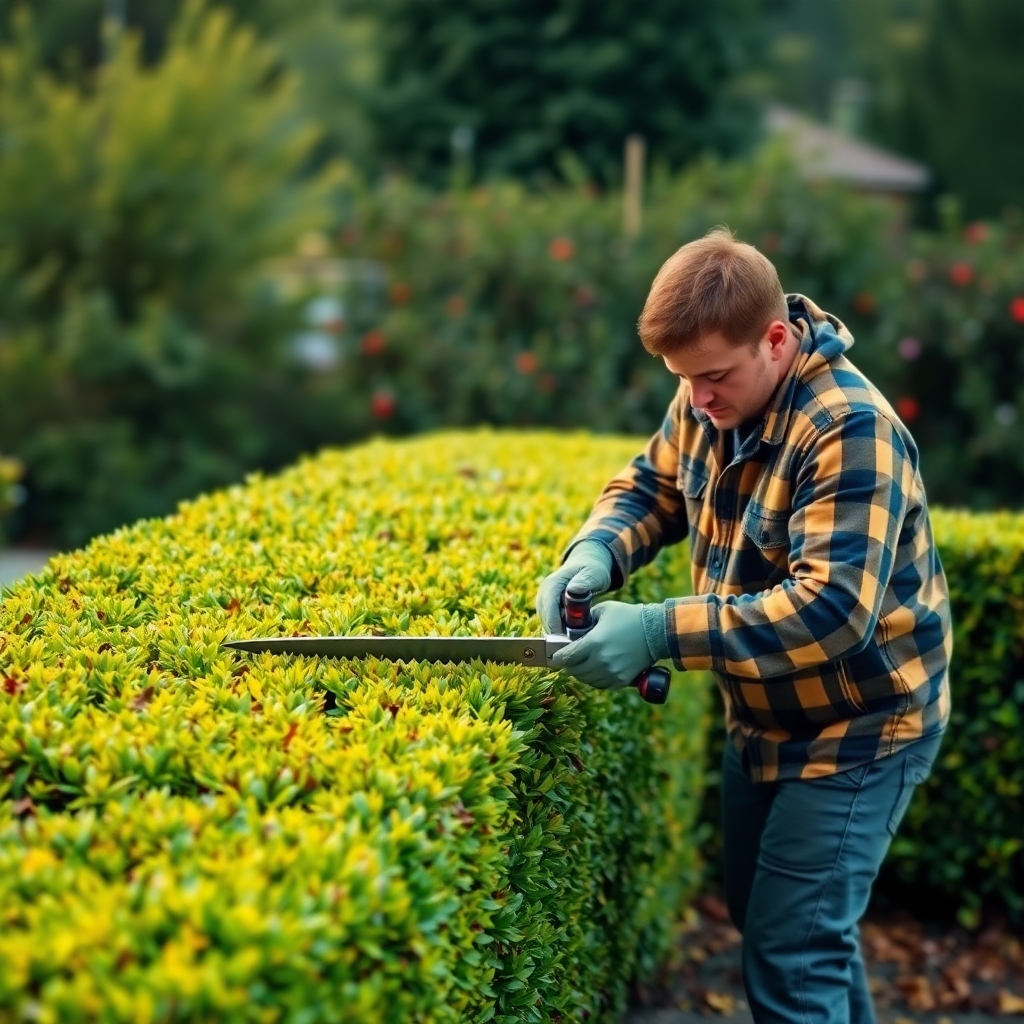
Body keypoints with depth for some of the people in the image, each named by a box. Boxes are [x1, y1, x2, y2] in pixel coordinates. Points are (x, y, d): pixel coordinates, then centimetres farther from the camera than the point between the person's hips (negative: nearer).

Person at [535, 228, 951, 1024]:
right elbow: (653, 486, 8)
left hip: (857, 729, -9)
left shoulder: (848, 430, -30)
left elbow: (833, 609, -37)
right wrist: (594, 552, -15)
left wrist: (663, 632, -41)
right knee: (756, 911, 22)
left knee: (791, 955, -5)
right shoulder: (710, 402, -5)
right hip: (765, 717, 9)